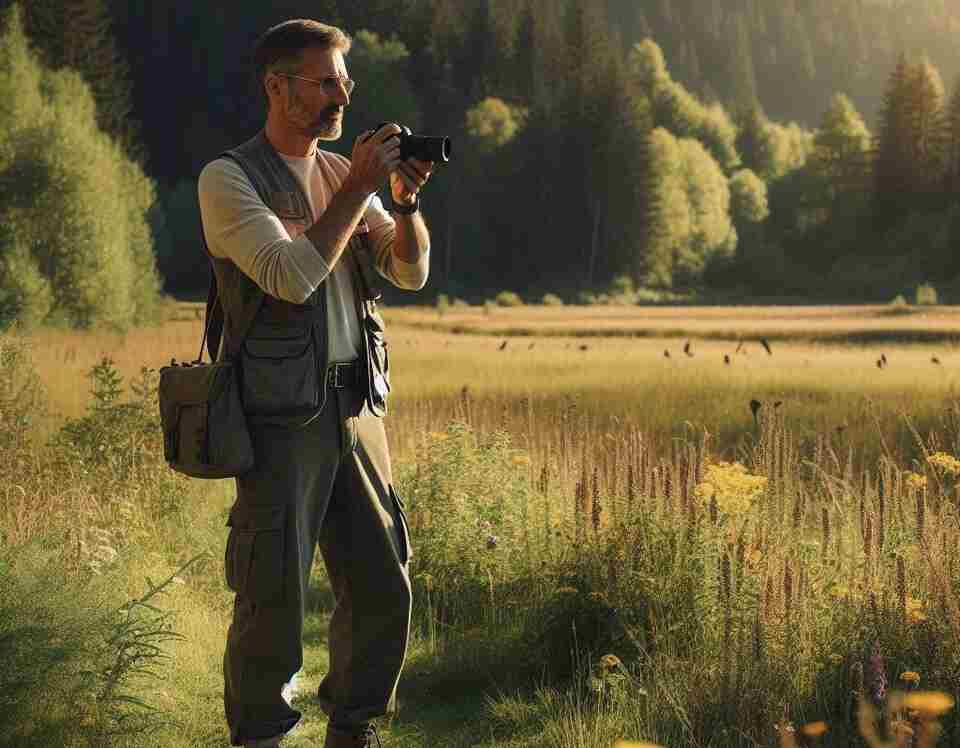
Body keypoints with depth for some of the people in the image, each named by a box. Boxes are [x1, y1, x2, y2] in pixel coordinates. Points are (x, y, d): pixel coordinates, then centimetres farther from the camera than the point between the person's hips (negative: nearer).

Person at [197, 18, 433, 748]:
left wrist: (408, 200, -8)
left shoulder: (344, 173, 13)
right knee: (273, 602, -3)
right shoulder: (228, 179, -7)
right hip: (281, 420, -6)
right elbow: (292, 276, -19)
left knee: (384, 589, 9)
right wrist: (360, 186, -16)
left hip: (357, 412, 6)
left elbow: (411, 271, 9)